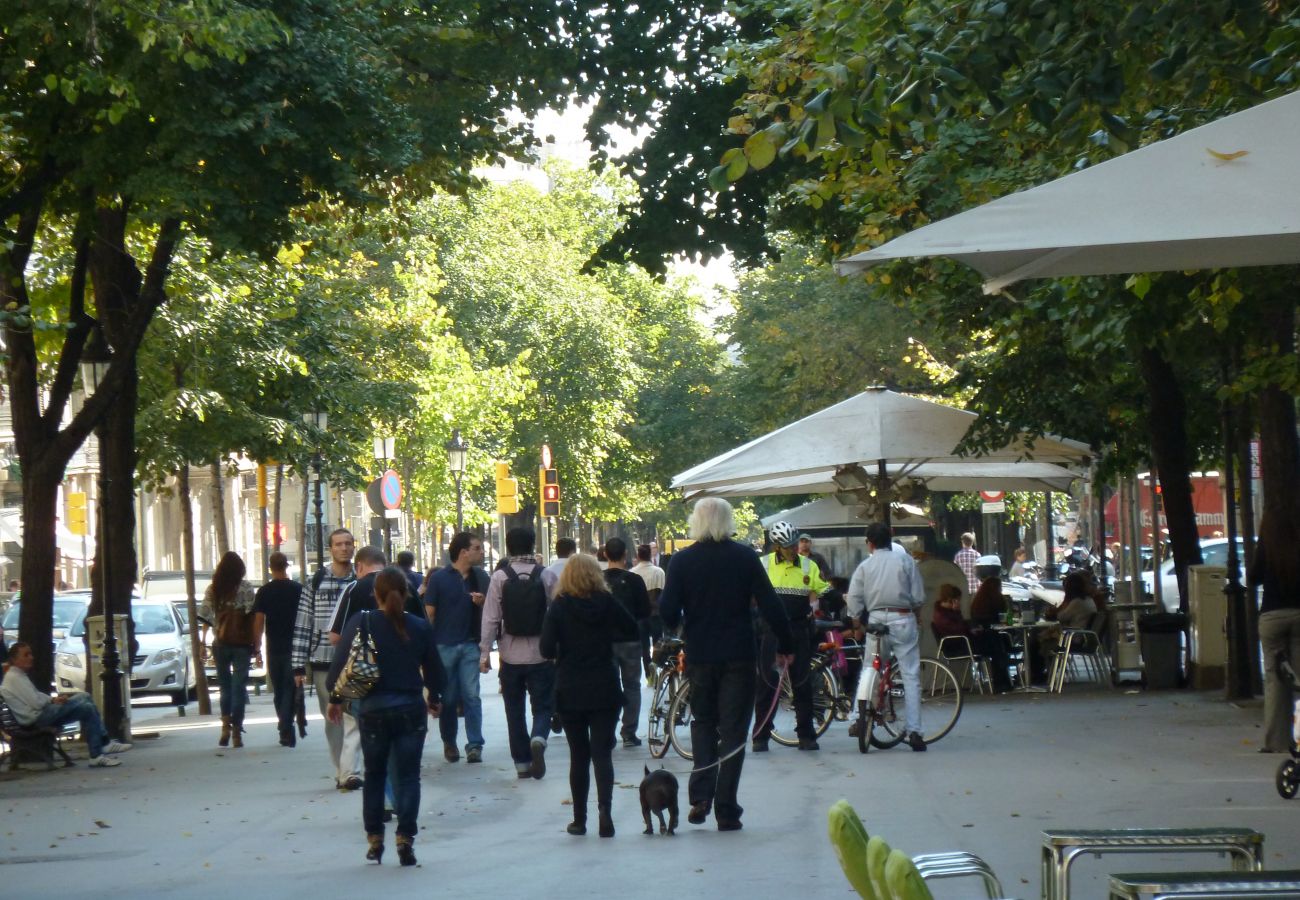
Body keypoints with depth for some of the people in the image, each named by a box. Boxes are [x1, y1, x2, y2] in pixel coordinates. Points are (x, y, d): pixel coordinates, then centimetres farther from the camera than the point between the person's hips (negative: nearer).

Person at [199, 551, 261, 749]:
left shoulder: (212, 590, 3)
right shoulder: (246, 589, -5)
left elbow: (205, 619, 1)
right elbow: (254, 619, -9)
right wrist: (257, 647, -5)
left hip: (220, 644, 2)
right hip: (242, 644, -2)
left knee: (225, 686, 16)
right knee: (239, 687, 3)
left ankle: (226, 724, 3)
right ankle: (236, 732, 0)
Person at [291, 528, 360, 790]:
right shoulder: (316, 582, 4)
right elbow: (302, 624, 3)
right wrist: (298, 665, -1)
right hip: (323, 661, 1)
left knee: (353, 717, -12)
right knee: (332, 719, 7)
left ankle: (349, 771, -18)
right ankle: (342, 771, 15)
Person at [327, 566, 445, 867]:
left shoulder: (360, 623, -6)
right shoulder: (420, 627, -1)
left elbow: (341, 662, -5)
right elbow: (434, 670, 8)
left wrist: (335, 698, 10)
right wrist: (434, 699, 26)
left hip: (373, 709, 0)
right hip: (411, 708, 0)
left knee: (374, 775, 14)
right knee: (408, 775, 4)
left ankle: (374, 839, 16)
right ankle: (405, 838, -5)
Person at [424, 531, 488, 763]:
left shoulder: (480, 577, 8)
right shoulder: (439, 578, -3)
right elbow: (429, 613, -2)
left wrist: (482, 602, -6)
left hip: (470, 645, 2)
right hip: (444, 646, -2)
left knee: (472, 696, -6)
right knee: (448, 698, 6)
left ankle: (475, 745, -6)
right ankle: (449, 743, 19)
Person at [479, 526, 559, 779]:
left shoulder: (499, 577, -5)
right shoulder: (546, 576, -4)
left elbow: (490, 618, -6)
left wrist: (485, 652, -1)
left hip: (511, 656, 0)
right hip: (541, 654, 0)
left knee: (515, 711, 12)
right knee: (543, 706, 7)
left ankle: (522, 763, 13)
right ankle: (538, 740, -23)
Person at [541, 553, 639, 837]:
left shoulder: (559, 606, -6)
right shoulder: (607, 602, -3)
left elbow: (547, 649, -12)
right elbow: (633, 631, 4)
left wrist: (565, 652, 9)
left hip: (570, 692, 0)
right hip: (605, 689, 0)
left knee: (578, 755, 9)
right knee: (602, 752, 0)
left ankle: (579, 819, 11)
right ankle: (605, 807, -21)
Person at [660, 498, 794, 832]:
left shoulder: (681, 560, -3)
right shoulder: (745, 557, -4)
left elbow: (668, 612, -5)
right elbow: (769, 605, -5)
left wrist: (680, 624, 17)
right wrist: (785, 645, 5)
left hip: (699, 656, 1)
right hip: (739, 655, -1)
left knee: (703, 722, 18)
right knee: (733, 729, 4)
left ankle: (700, 796, 2)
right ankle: (726, 810, 2)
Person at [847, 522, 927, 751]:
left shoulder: (865, 566, 4)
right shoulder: (905, 560, 2)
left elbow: (854, 601, 2)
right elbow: (918, 596, 0)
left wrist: (858, 623, 15)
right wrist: (916, 614, 18)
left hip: (875, 619, 2)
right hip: (902, 619, -1)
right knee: (910, 676, -2)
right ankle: (913, 731, -8)